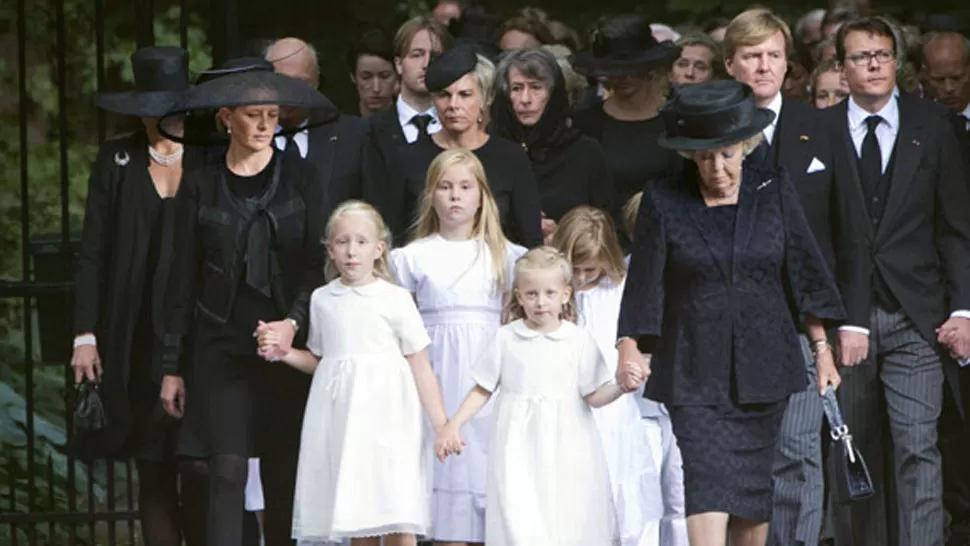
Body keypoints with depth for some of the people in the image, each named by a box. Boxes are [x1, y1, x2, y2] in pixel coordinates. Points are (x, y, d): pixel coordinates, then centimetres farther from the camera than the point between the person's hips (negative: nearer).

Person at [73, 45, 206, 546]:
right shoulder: (117, 161, 7)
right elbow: (92, 253, 6)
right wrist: (85, 335, -2)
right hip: (136, 343, 2)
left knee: (198, 471, -7)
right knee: (152, 471, 4)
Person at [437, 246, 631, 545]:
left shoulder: (579, 340, 2)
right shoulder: (506, 338, 5)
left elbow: (594, 396, 2)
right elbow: (482, 389, 11)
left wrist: (621, 386, -17)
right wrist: (453, 425, 3)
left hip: (566, 446, 0)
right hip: (519, 445, 0)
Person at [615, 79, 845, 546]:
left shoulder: (773, 192, 4)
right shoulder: (663, 201, -1)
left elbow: (805, 272, 8)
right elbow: (644, 283, -3)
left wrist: (821, 348, 7)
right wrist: (629, 347, -16)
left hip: (763, 370, 2)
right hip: (694, 379, -2)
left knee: (754, 507, 8)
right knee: (705, 501, -14)